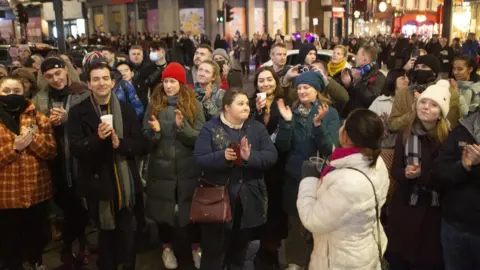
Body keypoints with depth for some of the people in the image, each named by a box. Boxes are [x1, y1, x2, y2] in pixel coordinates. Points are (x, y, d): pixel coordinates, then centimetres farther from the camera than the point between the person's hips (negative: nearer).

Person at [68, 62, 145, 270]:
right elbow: (75, 148, -9)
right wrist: (97, 138, -26)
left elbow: (140, 145, -1)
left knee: (127, 233, 11)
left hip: (125, 181, 1)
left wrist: (120, 143, -20)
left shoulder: (127, 110, 3)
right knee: (105, 233, 13)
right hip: (97, 183, -1)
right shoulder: (78, 112, -2)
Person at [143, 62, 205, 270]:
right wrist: (154, 131, -19)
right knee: (164, 210, 10)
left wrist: (182, 126, -23)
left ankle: (194, 247, 28)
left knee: (190, 210, 8)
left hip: (188, 169, -1)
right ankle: (167, 247, 31)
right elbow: (146, 139, 3)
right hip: (161, 168, 1)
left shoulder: (194, 105, -1)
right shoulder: (154, 104, 3)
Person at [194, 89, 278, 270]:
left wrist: (250, 157, -24)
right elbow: (200, 159, -12)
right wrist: (222, 156, -28)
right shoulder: (210, 128, -4)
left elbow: (271, 156, -6)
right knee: (214, 248, 6)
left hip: (248, 199, 3)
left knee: (240, 247, 19)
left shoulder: (257, 128, 3)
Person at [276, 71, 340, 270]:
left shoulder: (330, 113, -5)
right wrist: (286, 121, -20)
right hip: (294, 176, 2)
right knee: (295, 223, 12)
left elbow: (330, 149, -16)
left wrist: (318, 125, -29)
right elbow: (283, 147, -7)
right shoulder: (292, 111, 2)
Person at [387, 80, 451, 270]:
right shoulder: (405, 134, -1)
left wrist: (422, 174, -25)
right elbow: (395, 170, 0)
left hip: (433, 210, -2)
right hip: (403, 206, 3)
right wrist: (406, 173, -21)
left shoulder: (448, 139, -12)